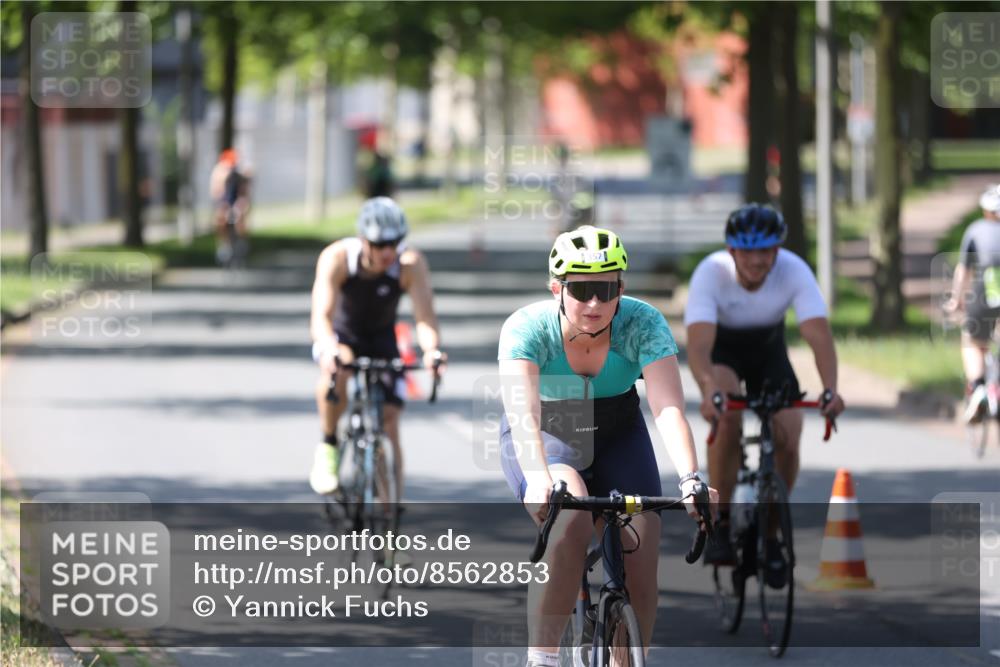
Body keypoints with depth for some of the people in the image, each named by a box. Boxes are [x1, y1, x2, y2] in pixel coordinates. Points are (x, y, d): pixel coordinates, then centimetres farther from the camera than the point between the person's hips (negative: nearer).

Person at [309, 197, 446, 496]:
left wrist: (432, 349, -58)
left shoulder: (411, 264, -27)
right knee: (336, 370, -37)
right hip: (341, 335, -2)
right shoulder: (337, 258, -31)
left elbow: (424, 316, -36)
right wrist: (330, 349, -62)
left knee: (389, 426, -9)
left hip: (382, 340, 2)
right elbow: (321, 316, -40)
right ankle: (328, 447, -15)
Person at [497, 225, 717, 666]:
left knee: (640, 565, -14)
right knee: (570, 522, -33)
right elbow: (522, 411, -40)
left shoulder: (642, 324, -24)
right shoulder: (527, 328, -27)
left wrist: (691, 479, -51)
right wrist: (539, 478, -59)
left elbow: (668, 408, -35)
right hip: (547, 435, -2)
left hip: (616, 436, 2)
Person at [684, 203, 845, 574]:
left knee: (788, 440, -15)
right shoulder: (710, 274, -33)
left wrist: (830, 389, -54)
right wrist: (709, 389, -62)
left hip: (768, 348, 2)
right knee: (727, 420, -31)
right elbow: (698, 344, -43)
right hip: (721, 348, -2)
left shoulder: (794, 271, -29)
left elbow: (819, 335, -36)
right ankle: (721, 523, -16)